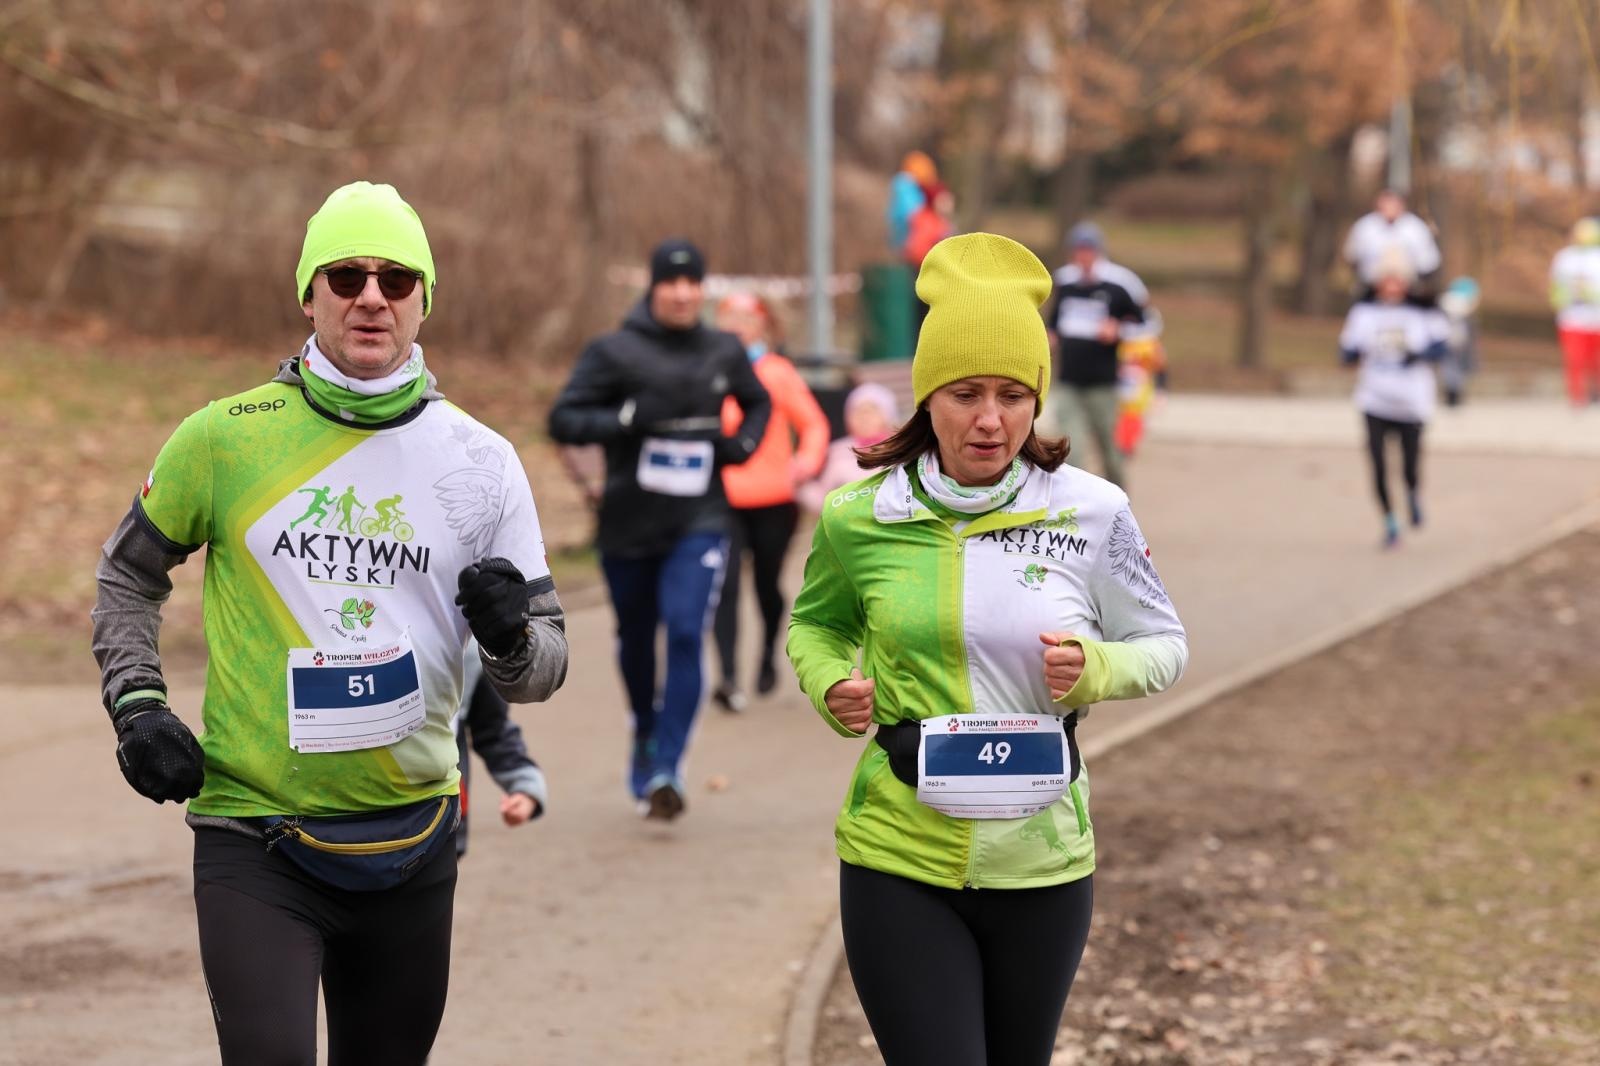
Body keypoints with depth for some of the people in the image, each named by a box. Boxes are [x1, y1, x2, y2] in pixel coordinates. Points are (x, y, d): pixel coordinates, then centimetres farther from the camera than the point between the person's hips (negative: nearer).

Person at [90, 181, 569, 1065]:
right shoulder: (225, 437, -2)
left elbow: (543, 668, 5)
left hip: (411, 844, 3)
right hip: (255, 842, -3)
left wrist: (511, 635, -18)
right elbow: (129, 575, 14)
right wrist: (136, 707, -1)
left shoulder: (479, 461, 2)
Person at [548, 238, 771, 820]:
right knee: (636, 637, 15)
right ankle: (645, 735, 42)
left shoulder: (724, 352, 4)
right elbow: (563, 420, -10)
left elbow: (759, 403, 23)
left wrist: (743, 444, 3)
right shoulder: (614, 352, -6)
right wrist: (630, 416, -23)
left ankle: (666, 769, -16)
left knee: (686, 635, -17)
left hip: (699, 524, 0)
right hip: (629, 525, 0)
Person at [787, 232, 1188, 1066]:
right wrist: (831, 686, -5)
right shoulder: (860, 518, -4)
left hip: (1042, 861, 1)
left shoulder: (1092, 513, -5)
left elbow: (1165, 646, 7)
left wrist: (1095, 670, -15)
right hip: (899, 861, -1)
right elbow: (814, 624, 17)